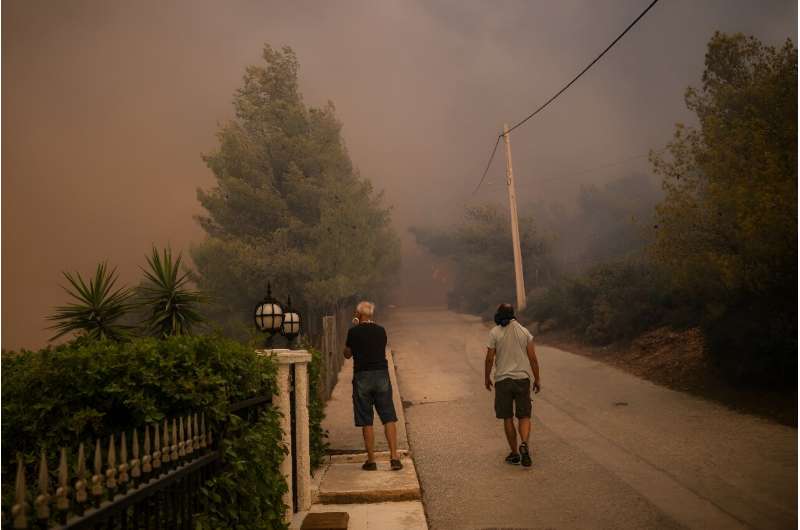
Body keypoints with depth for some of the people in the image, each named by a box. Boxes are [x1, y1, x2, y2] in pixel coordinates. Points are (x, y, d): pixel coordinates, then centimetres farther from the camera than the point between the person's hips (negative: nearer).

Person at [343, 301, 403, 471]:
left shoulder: (354, 332, -4)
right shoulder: (381, 331, 6)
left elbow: (347, 354, 8)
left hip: (362, 376, -2)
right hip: (382, 374, 2)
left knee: (366, 422, 5)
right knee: (389, 418, 6)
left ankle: (371, 460, 9)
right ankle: (394, 457, 2)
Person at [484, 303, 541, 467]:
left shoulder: (494, 333, -5)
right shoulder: (524, 331, 2)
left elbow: (490, 358, -6)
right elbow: (533, 358, 2)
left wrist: (487, 378, 8)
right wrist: (537, 379, 10)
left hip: (503, 380, -2)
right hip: (522, 378, 2)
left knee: (507, 418, 8)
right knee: (524, 416, 9)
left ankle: (514, 453, 13)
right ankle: (524, 444, -15)